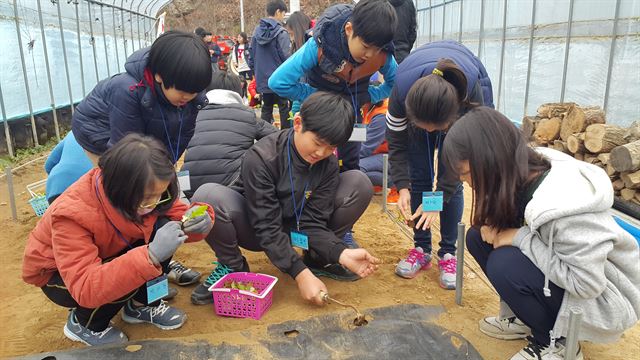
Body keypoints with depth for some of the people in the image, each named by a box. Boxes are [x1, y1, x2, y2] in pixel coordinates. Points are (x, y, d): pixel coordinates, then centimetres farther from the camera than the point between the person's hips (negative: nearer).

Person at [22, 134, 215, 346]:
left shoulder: (145, 190, -23)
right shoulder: (71, 215, -37)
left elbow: (175, 214, -10)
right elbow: (85, 288, -44)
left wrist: (196, 221, -36)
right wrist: (150, 256, -56)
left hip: (108, 257, 5)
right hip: (57, 274, -5)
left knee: (163, 227, -21)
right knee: (130, 277, -33)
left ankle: (141, 305, 2)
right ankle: (83, 323, -1)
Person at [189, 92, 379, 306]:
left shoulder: (328, 164, -15)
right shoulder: (260, 158, -28)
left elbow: (313, 222, -17)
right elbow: (268, 228, -29)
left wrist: (341, 253, -34)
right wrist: (300, 273, -35)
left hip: (297, 228, 4)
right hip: (258, 231, -3)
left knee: (359, 184, -16)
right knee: (208, 195, -36)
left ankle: (317, 258, -1)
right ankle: (232, 266, -8)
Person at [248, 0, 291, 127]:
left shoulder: (257, 31, 7)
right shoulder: (281, 32, -13)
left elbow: (252, 56, 11)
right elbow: (285, 57, -16)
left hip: (263, 79, 6)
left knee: (266, 108, 15)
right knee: (284, 108, 5)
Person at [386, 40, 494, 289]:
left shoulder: (473, 96, -40)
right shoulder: (402, 89, -38)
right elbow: (396, 142, -21)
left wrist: (438, 199, -29)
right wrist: (402, 187, -28)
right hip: (420, 101, 2)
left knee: (451, 182, -11)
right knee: (419, 177, -7)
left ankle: (449, 253, 2)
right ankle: (422, 249, 6)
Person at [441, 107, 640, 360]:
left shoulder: (564, 204, -35)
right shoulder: (524, 171, -12)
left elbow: (585, 283, -31)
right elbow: (510, 222, 5)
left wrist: (520, 238, -28)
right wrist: (493, 226, -17)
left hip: (600, 297, -7)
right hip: (559, 277, 7)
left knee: (505, 264, -29)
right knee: (478, 237, -5)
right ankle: (527, 318, 9)